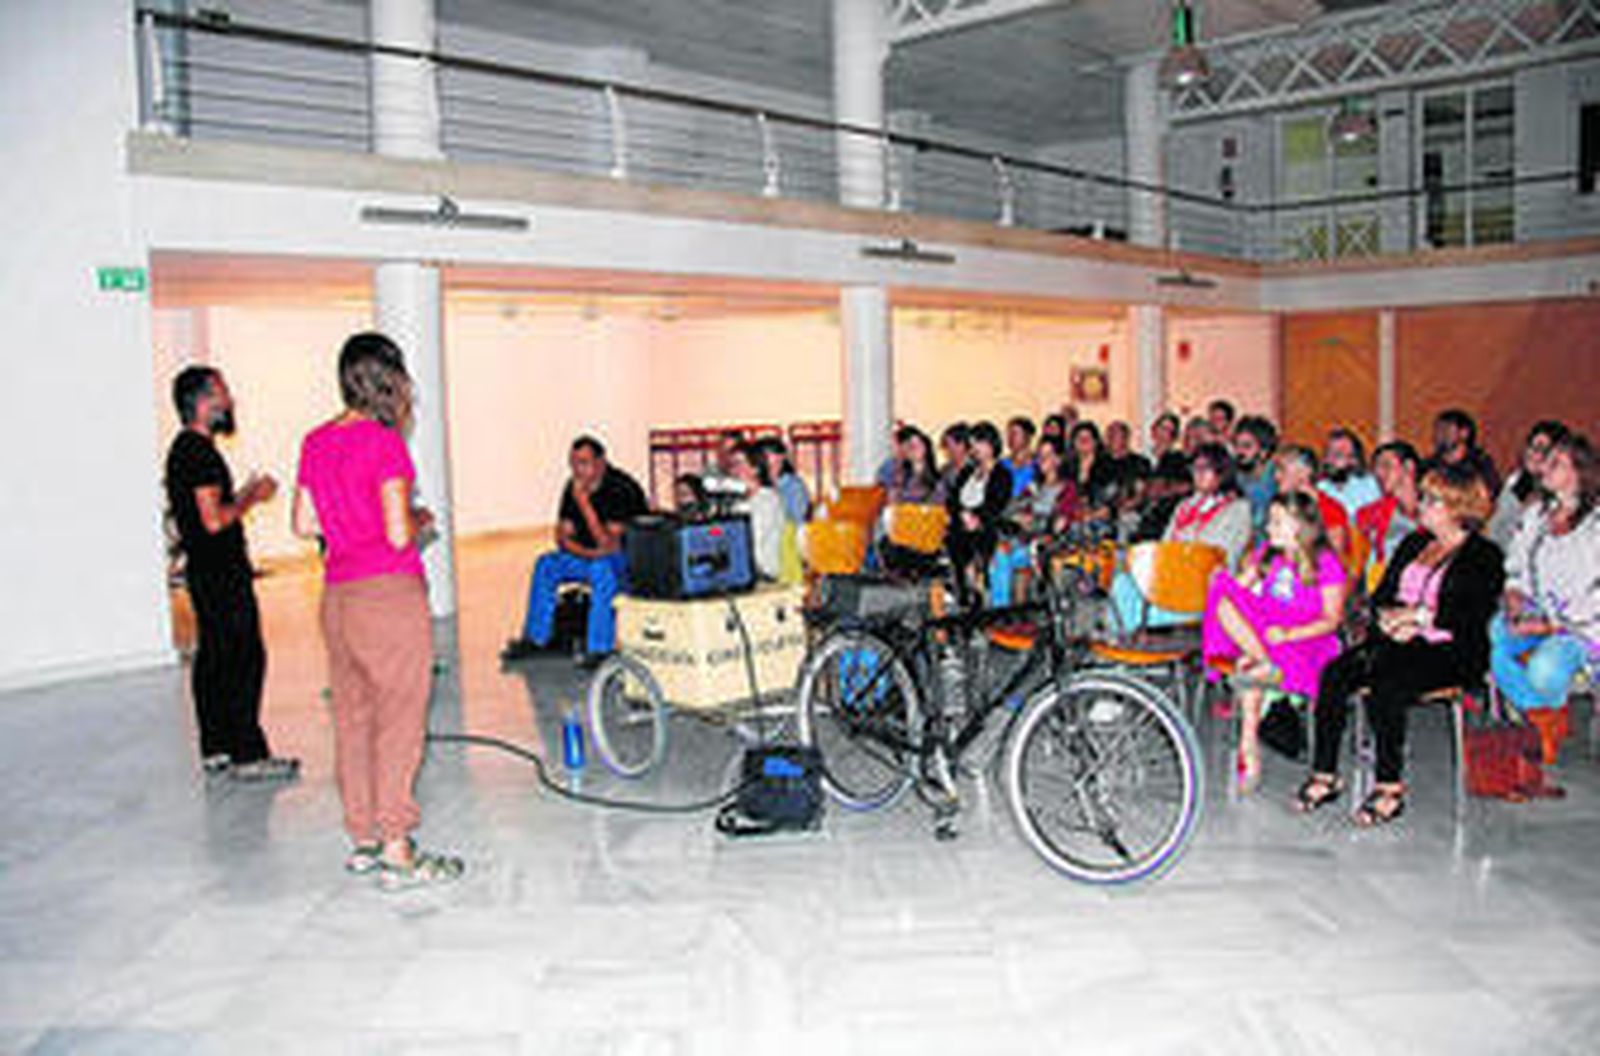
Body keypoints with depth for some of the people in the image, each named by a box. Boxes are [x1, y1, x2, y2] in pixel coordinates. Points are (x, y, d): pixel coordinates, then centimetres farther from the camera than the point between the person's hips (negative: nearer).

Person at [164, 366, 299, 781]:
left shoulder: (182, 449, 16)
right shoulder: (201, 452, -16)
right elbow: (213, 520, -22)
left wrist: (245, 493, 15)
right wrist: (252, 498, -9)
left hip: (204, 571, 11)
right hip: (222, 574, -11)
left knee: (213, 658, 13)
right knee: (245, 659, -8)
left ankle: (215, 749, 20)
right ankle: (248, 756, -5)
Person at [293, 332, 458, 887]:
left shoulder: (316, 442, 8)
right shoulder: (384, 443, -14)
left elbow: (304, 524, 12)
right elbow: (399, 533, -17)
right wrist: (420, 519, 3)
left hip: (338, 594, 8)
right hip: (389, 593, -8)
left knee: (352, 718, 14)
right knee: (399, 721, 0)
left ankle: (363, 839, 24)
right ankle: (397, 853, 5)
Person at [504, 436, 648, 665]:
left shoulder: (621, 489, -23)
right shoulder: (573, 488, -2)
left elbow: (610, 546, -28)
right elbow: (563, 537, 4)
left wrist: (584, 503, -31)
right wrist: (586, 552, -16)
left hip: (633, 560, -7)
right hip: (590, 556, 7)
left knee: (601, 568, -36)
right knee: (546, 564, -11)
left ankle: (600, 649, -31)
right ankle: (534, 639, -2)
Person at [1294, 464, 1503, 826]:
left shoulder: (1485, 556, 3)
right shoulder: (1414, 543, 23)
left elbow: (1472, 616, -10)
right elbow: (1381, 595, 17)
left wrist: (1417, 615, -12)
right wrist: (1391, 618, -5)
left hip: (1448, 651, -6)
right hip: (1396, 643, 6)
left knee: (1386, 687, -33)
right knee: (1334, 674, -21)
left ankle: (1390, 786, -23)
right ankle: (1324, 775, -19)